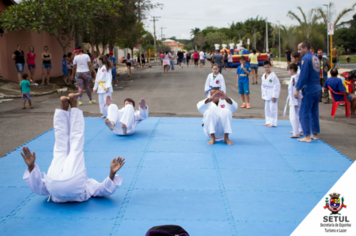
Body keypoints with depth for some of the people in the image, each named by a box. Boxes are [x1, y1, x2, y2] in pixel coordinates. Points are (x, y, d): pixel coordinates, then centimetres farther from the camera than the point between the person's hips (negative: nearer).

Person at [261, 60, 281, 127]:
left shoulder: (273, 76, -14)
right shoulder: (263, 76, 8)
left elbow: (276, 86, -15)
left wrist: (274, 96, -16)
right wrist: (263, 96, 13)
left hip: (272, 95, -8)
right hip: (266, 96, 8)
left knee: (273, 108, -5)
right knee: (267, 109, 13)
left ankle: (273, 123, 0)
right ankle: (268, 121, 23)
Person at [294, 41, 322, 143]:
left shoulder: (305, 59, -14)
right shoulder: (316, 58, 13)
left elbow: (303, 76, -19)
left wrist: (297, 89, -14)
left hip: (309, 89, -9)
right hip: (318, 89, 9)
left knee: (304, 113, -2)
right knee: (314, 112, 16)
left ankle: (307, 136, -3)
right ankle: (315, 134, 22)